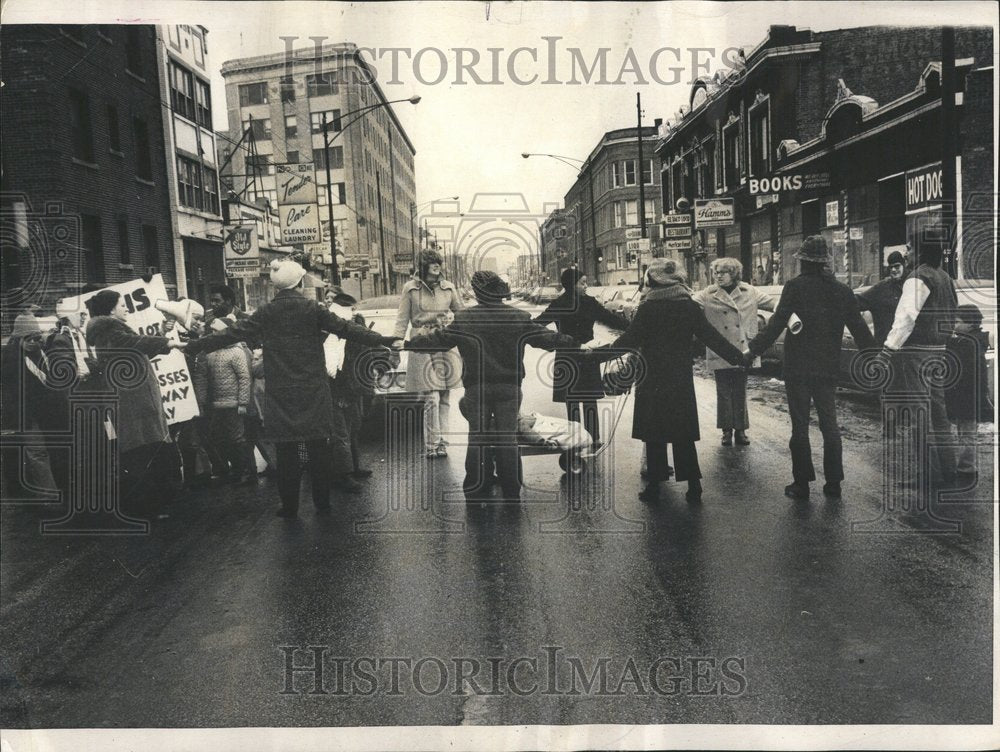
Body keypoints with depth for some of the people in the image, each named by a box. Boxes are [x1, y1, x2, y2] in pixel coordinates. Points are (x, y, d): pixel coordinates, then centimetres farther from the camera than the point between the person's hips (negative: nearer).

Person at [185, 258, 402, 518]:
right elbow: (346, 329, -7)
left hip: (280, 393, 1)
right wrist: (386, 341, -5)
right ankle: (322, 502, 14)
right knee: (317, 447, 8)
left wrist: (194, 345, 7)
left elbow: (232, 334, -1)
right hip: (313, 391, 0)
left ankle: (289, 506, 12)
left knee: (285, 449, 7)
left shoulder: (266, 313, -1)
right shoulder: (312, 309, -4)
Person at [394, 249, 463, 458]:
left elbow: (461, 313, 20)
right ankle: (432, 444, 2)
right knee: (431, 398, -9)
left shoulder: (448, 287, 10)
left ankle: (441, 442, 12)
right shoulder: (410, 288, 2)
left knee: (444, 397, 4)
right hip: (422, 348, -3)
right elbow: (402, 320, 4)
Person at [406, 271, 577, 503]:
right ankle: (511, 493, 13)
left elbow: (440, 339, 2)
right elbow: (545, 337, 2)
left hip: (476, 388, -1)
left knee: (477, 437, 9)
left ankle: (475, 492, 14)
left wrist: (412, 343, 17)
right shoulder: (519, 318, -4)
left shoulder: (464, 319, -6)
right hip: (509, 388, 1)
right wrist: (575, 343, 15)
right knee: (508, 438, 8)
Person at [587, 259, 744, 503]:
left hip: (652, 380, -3)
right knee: (684, 434, 10)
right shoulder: (690, 307, 0)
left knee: (653, 434, 6)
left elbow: (630, 339, -11)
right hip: (681, 380, 3)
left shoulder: (647, 308, -9)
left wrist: (600, 352, -2)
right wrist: (738, 358, 12)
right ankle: (693, 484, 10)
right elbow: (712, 337, 2)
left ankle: (654, 483, 10)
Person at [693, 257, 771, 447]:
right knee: (723, 392, 5)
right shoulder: (708, 295, -2)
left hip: (742, 352, 1)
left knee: (740, 392, 9)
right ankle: (726, 430, 16)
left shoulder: (749, 292, 3)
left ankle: (740, 429, 20)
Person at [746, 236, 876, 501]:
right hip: (828, 369, 4)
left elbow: (776, 323, -16)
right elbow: (859, 328, 10)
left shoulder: (795, 287, -10)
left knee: (800, 426, 3)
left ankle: (802, 484, 8)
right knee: (830, 424, 13)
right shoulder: (842, 290, 4)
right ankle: (833, 483, 17)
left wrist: (753, 348, -11)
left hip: (798, 369, -4)